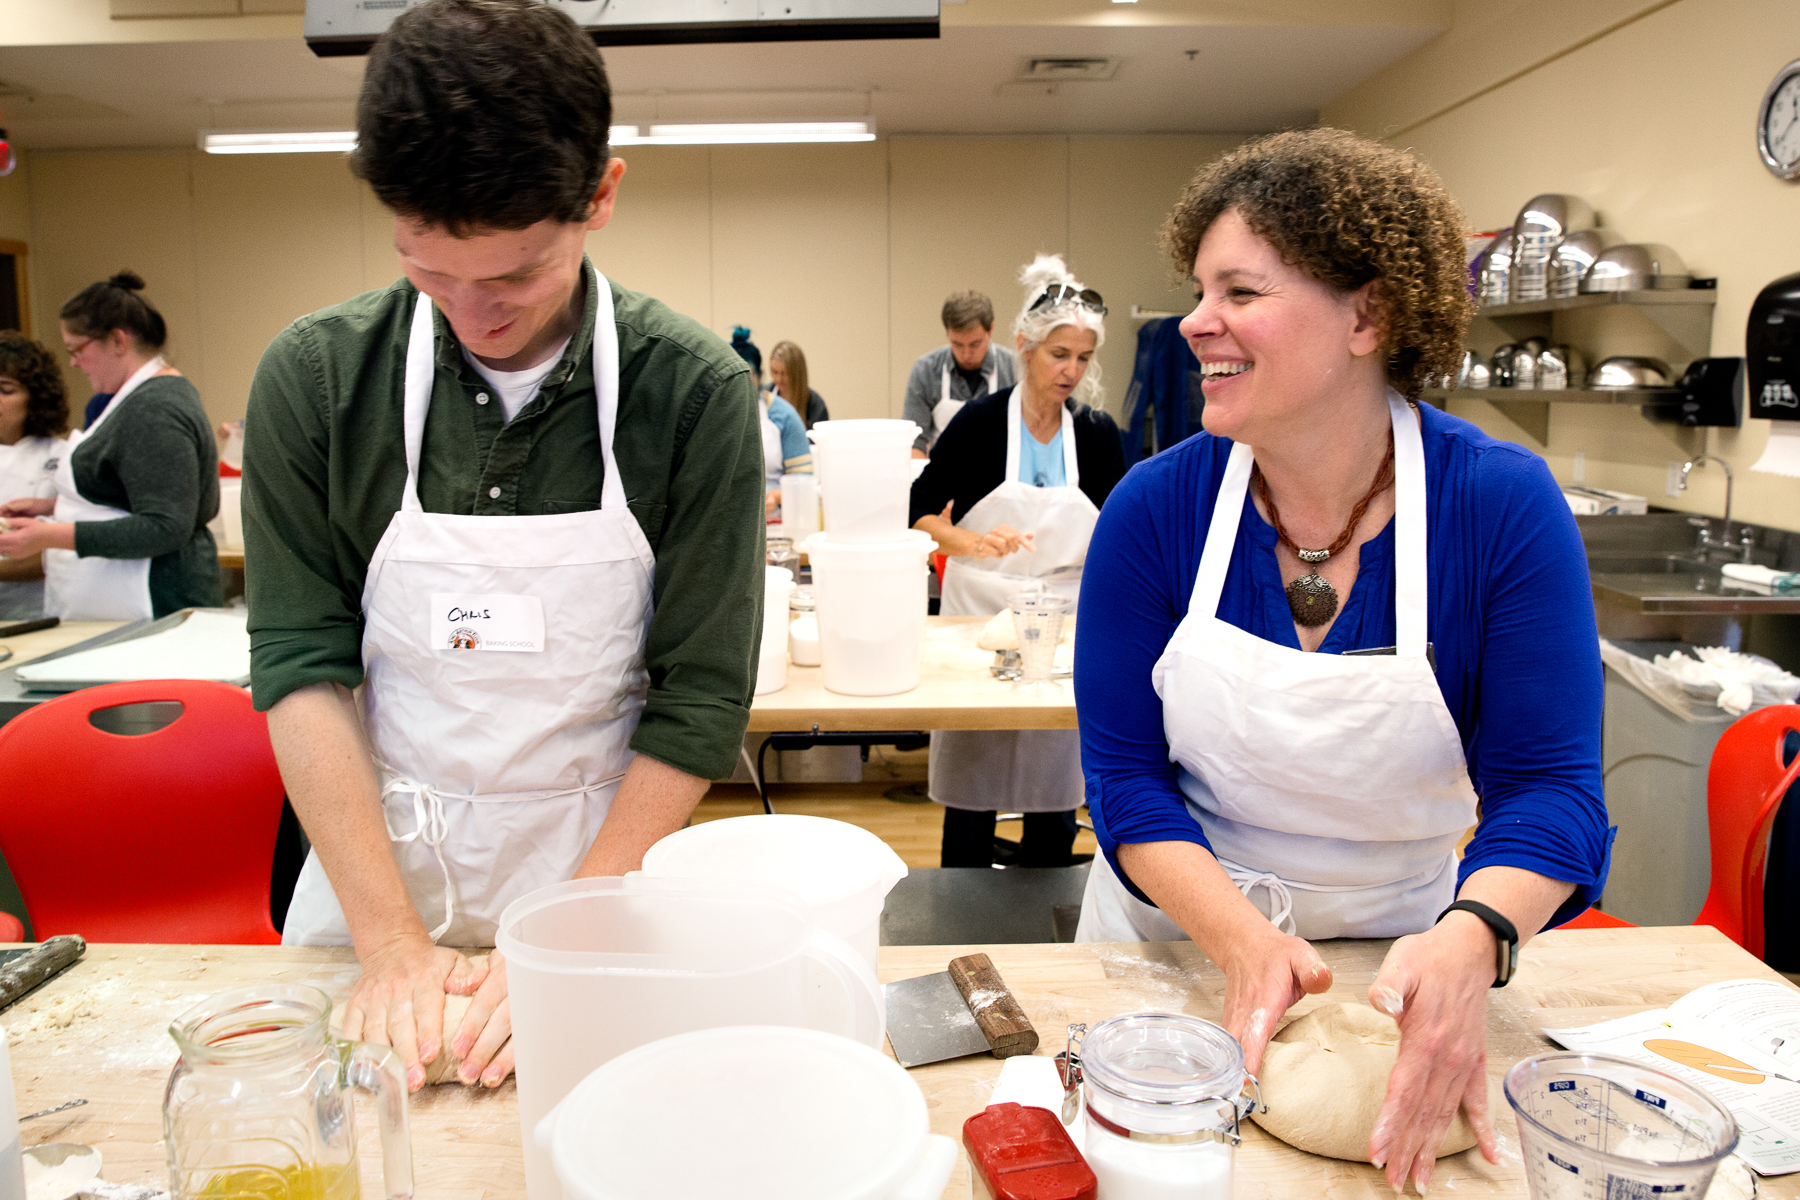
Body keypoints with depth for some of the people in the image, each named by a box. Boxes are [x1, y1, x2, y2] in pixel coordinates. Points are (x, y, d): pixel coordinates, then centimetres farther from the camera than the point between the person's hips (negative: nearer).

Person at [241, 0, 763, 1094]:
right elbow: (302, 669, -11)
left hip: (601, 865, -1)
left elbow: (701, 697, -14)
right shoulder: (315, 376, -12)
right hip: (374, 864, 2)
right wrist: (391, 940, -18)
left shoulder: (697, 392, -16)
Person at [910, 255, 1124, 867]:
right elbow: (920, 515, -4)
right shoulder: (980, 421, -7)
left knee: (1056, 794, 8)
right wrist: (978, 544, -22)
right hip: (979, 612, -2)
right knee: (970, 793, 3)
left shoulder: (1098, 433, 2)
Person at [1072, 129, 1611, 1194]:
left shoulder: (1505, 507, -18)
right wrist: (1245, 941, -30)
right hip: (1176, 938, 1)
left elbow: (1548, 784, -17)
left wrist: (1469, 942, -37)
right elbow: (1126, 771, -14)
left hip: (1391, 962, 0)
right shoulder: (1156, 507, -17)